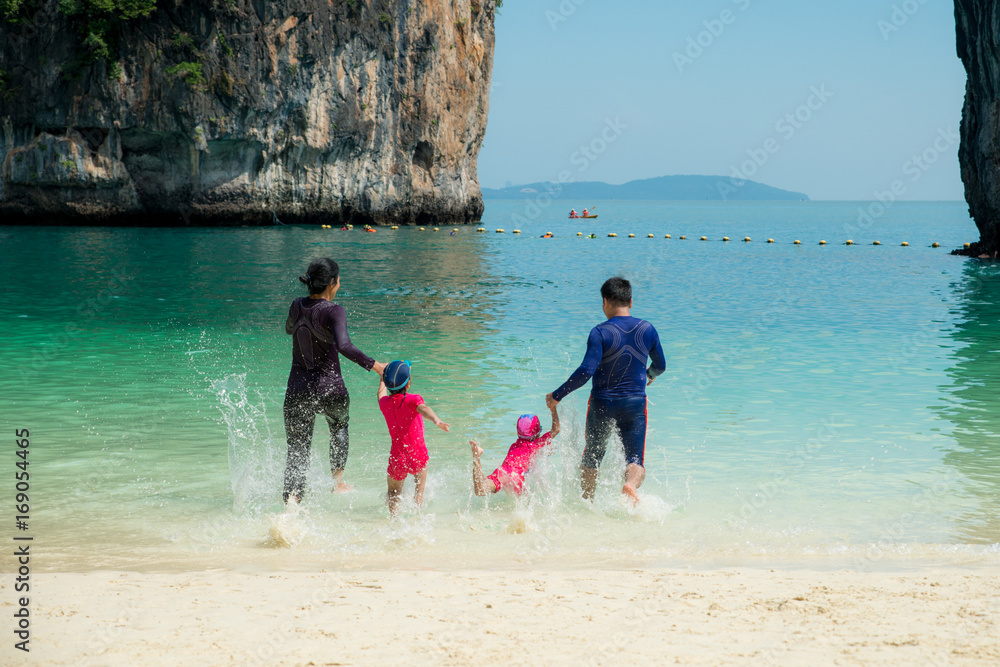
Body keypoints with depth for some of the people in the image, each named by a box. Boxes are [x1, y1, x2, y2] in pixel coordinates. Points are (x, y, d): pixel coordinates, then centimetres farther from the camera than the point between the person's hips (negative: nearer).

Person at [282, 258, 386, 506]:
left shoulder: (296, 306, 2)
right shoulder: (333, 311, -16)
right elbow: (344, 346, -32)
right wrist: (374, 366, -27)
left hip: (298, 390, 3)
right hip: (330, 391, -3)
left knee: (297, 450, 6)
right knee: (339, 424, 32)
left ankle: (292, 498, -17)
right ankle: (338, 481, 35)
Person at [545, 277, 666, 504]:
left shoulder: (600, 333, -14)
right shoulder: (647, 330, -1)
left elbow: (586, 371, -22)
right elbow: (660, 365, 13)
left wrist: (557, 396, -12)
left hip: (602, 403, -2)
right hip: (634, 404, 2)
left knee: (591, 456, 19)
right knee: (636, 459, 1)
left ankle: (587, 502, 28)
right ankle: (631, 484, -31)